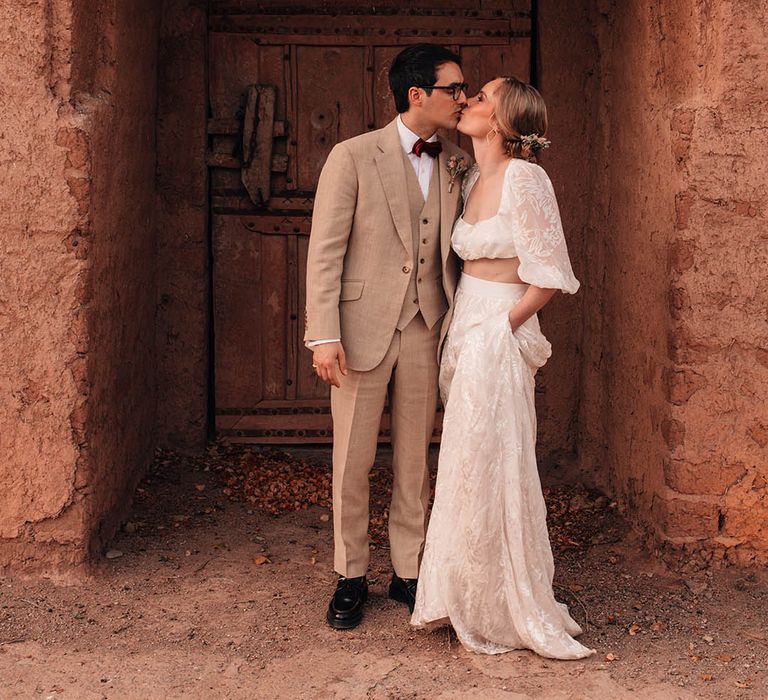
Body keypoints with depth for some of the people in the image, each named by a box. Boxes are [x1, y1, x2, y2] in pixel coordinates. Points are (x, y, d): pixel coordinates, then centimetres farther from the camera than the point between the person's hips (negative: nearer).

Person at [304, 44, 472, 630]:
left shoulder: (457, 164, 8)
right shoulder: (353, 157, -6)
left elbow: (458, 248, 14)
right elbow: (325, 251, -8)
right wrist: (325, 335, -14)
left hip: (425, 330, 4)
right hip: (364, 328, -4)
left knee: (416, 459, 11)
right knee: (353, 460, 5)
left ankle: (409, 571, 24)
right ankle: (351, 576, 20)